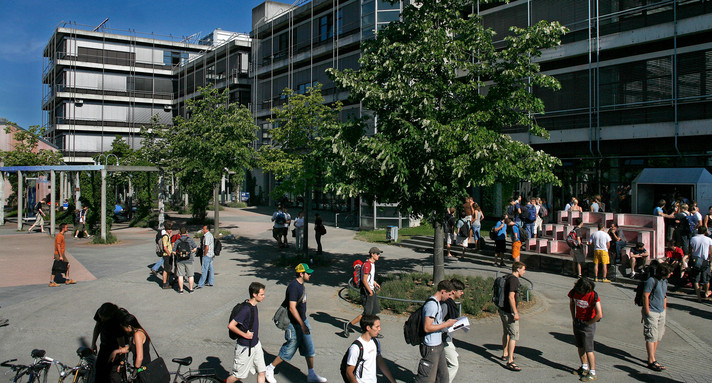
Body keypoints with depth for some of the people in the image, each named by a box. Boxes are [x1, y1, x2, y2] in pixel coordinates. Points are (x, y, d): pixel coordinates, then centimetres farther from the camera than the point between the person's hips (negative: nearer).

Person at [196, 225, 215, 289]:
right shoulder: (210, 234, 13)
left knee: (204, 270, -6)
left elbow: (207, 247, -25)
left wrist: (204, 255, -15)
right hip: (211, 255, 10)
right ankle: (211, 282, 22)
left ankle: (200, 284, -3)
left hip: (207, 255, -10)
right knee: (210, 268, 14)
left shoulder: (207, 236, -18)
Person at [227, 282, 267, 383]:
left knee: (261, 371, 9)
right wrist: (244, 335, -20)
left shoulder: (254, 306, 2)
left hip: (255, 344, 8)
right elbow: (231, 326, -28)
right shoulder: (246, 309, -26)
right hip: (245, 347, -8)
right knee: (239, 374, 9)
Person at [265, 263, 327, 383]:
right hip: (294, 324, -9)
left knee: (309, 347, 10)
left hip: (303, 320, 9)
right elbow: (292, 308, -27)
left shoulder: (301, 284, 5)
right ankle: (270, 369, 23)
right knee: (289, 349, 4)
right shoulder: (293, 287, -24)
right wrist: (302, 325, -28)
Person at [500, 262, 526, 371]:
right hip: (509, 312, -10)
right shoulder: (514, 280, -17)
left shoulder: (509, 278, 13)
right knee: (514, 335, -9)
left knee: (506, 332, 22)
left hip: (503, 310, 10)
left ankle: (505, 354, 37)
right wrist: (515, 312, -24)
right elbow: (511, 297, -25)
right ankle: (510, 361, -11)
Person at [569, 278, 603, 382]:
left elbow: (599, 315, -29)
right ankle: (584, 367, 31)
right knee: (580, 347, 16)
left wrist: (588, 323, -16)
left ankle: (593, 373, 2)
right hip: (577, 322, 6)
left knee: (588, 349, -6)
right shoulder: (574, 292, -8)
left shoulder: (593, 296, -25)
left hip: (588, 324, -6)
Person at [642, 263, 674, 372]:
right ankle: (652, 361, -7)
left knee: (658, 336, 12)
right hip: (651, 312, -8)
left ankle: (651, 357, 22)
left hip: (661, 312, 8)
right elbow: (645, 296, -16)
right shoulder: (652, 280, -15)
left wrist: (664, 309, 17)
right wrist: (647, 312, -17)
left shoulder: (664, 281, 10)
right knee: (651, 336, -8)